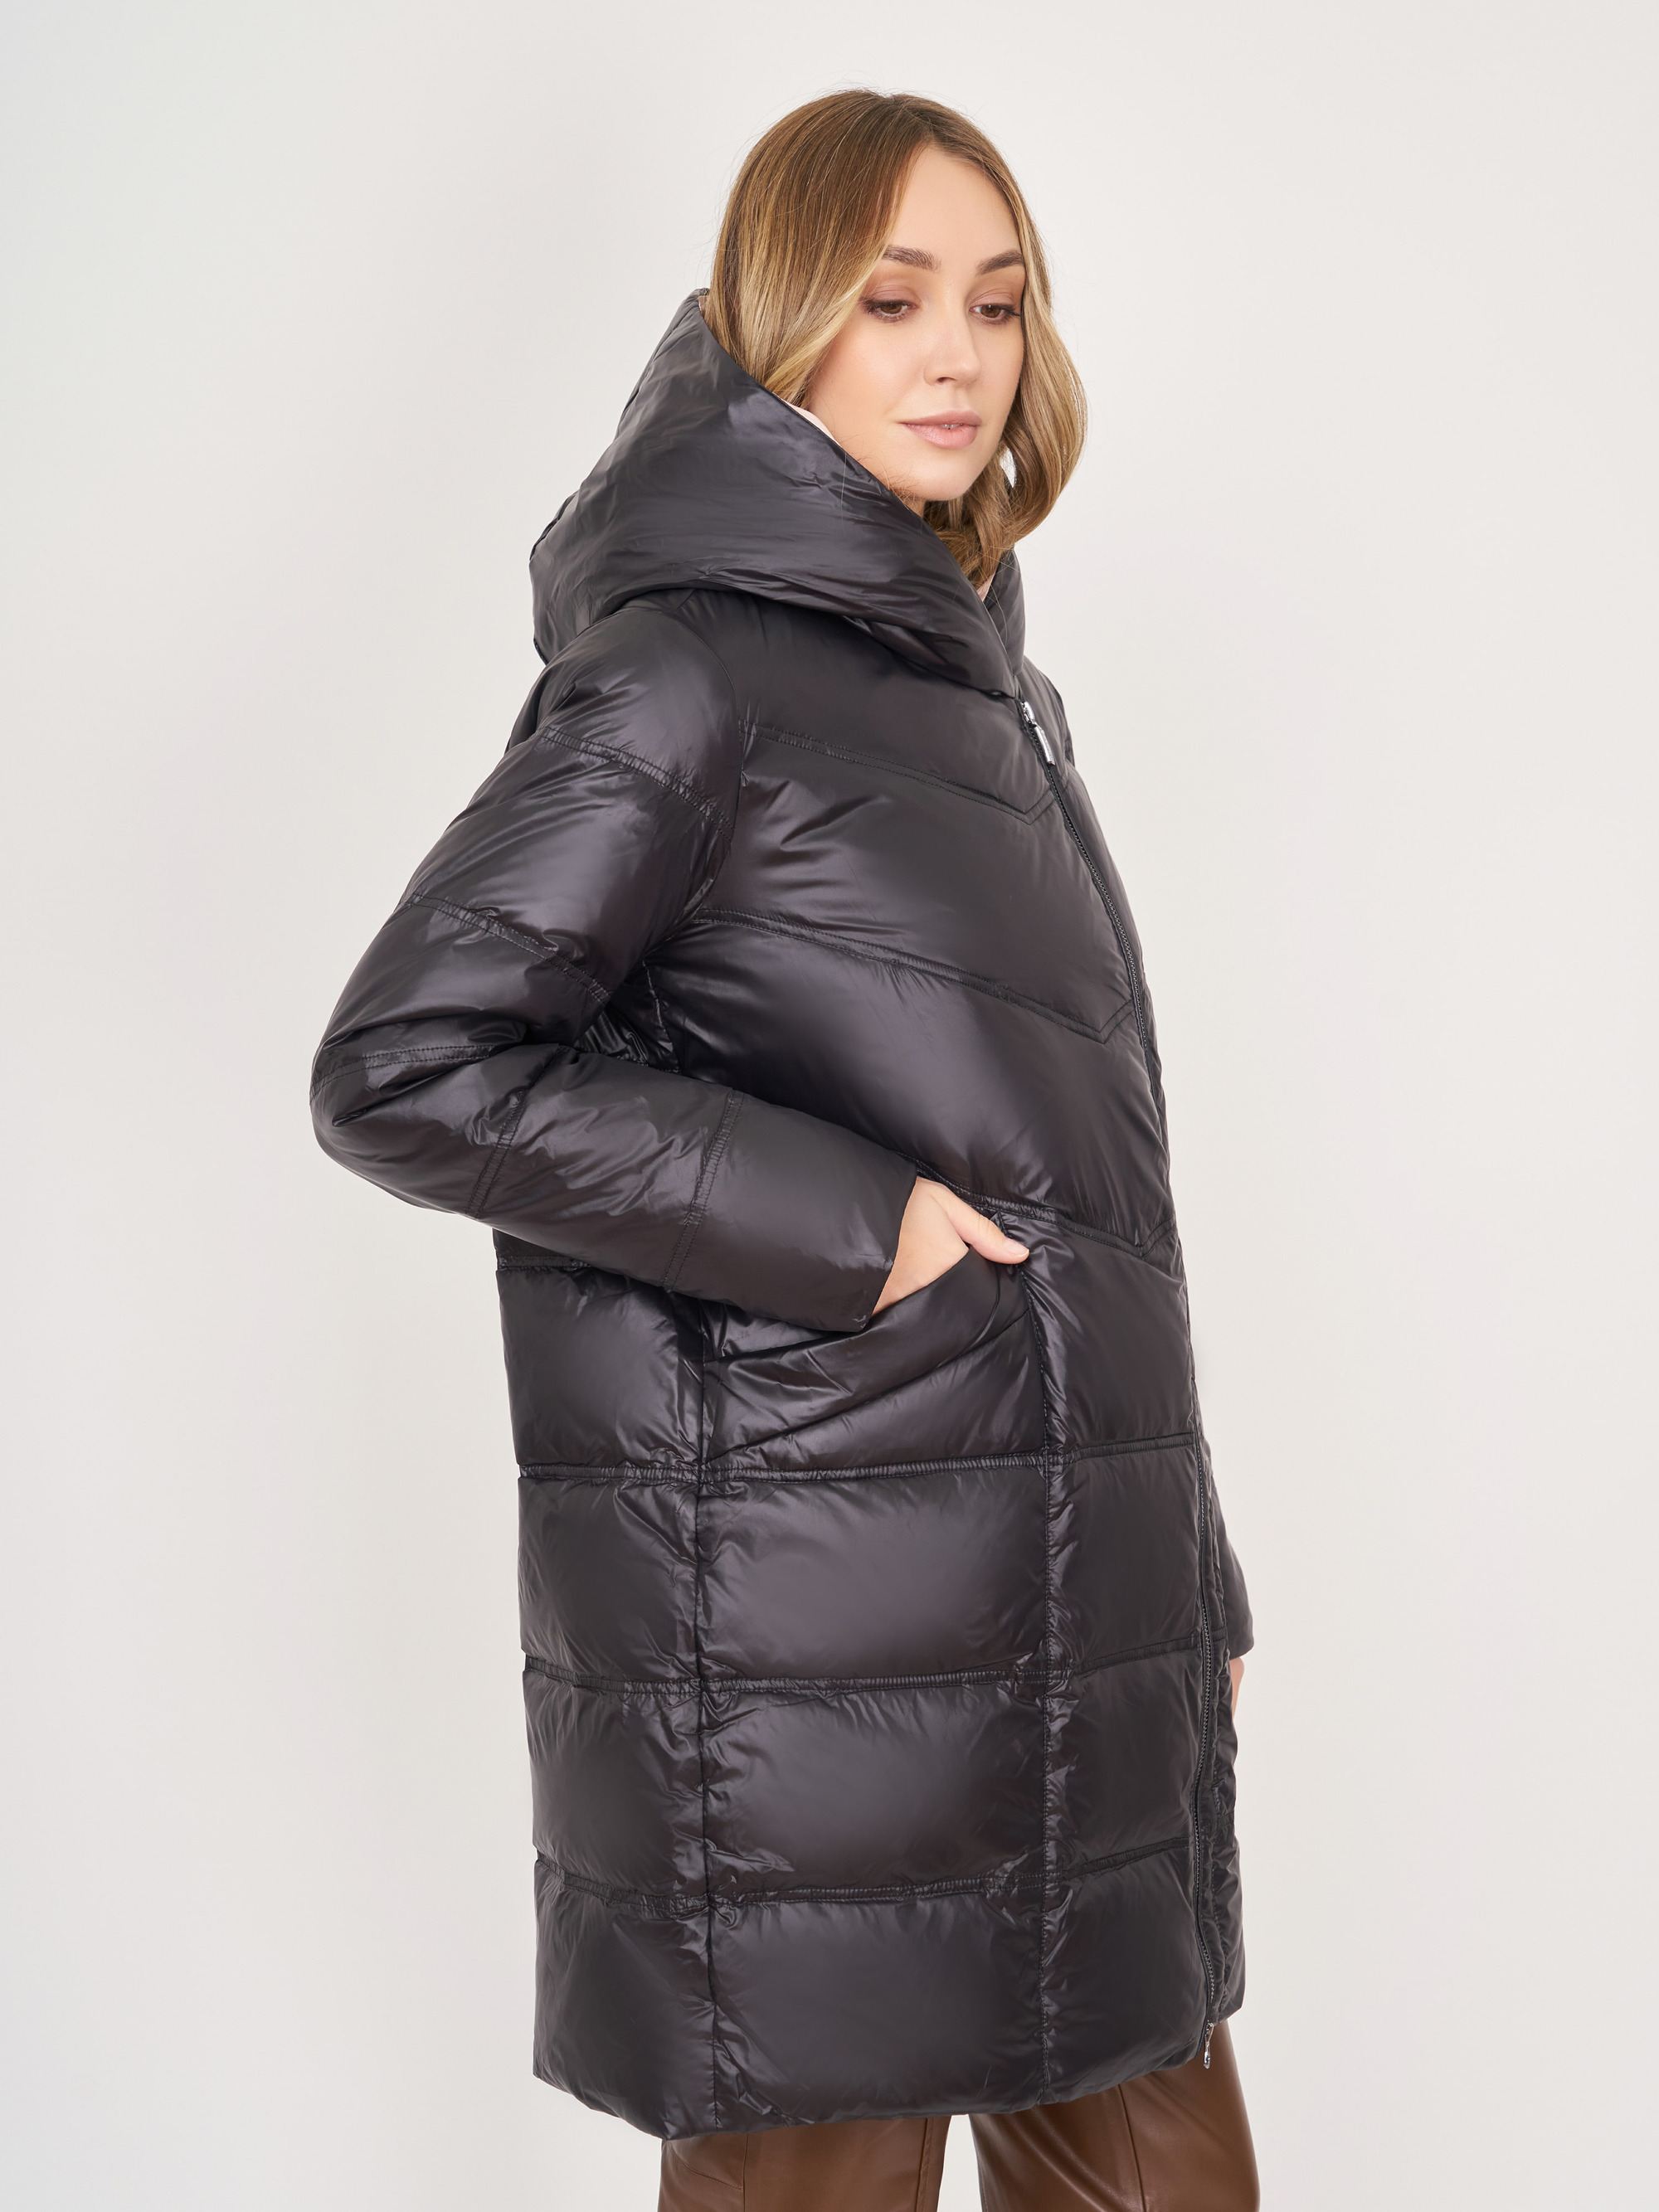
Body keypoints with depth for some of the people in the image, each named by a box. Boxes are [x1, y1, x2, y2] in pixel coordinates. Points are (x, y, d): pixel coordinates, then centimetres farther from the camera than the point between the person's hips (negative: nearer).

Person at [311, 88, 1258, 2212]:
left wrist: (1185, 1574, 19)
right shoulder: (687, 671, -8)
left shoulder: (971, 680, 17)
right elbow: (402, 1066, -16)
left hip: (1074, 1638, 8)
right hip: (808, 1640, -8)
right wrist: (834, 1224, -17)